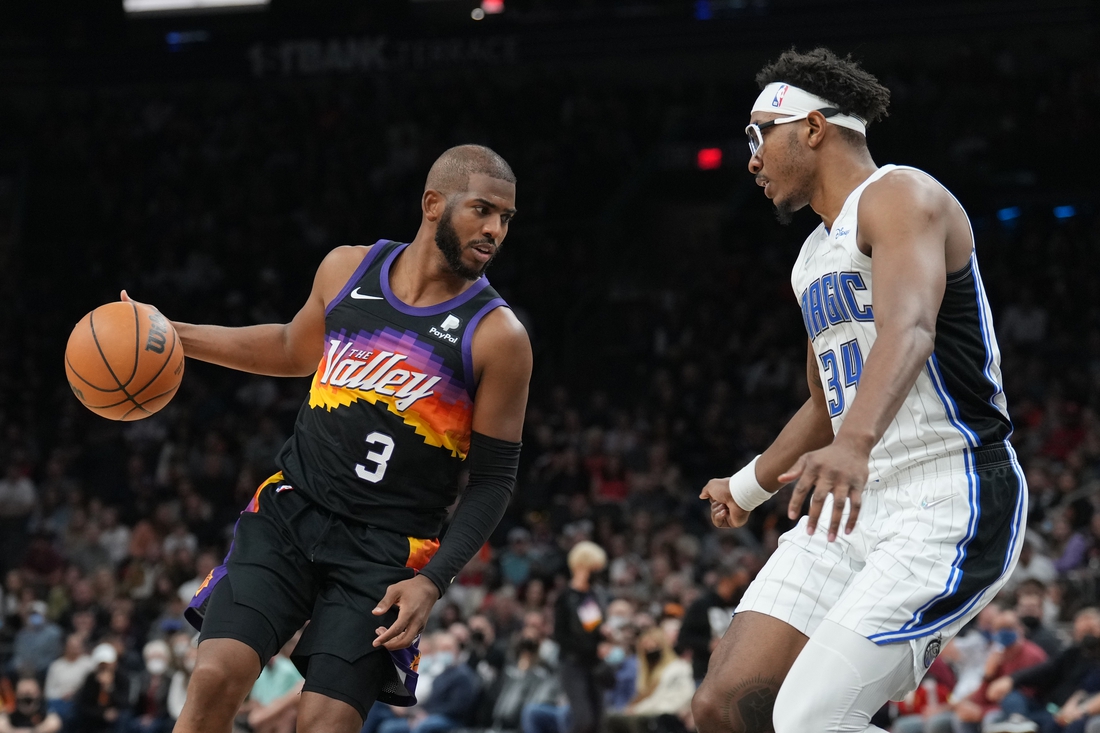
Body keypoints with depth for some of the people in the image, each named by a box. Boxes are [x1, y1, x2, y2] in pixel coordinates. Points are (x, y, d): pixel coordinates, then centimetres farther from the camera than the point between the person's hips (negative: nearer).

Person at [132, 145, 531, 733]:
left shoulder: (497, 337, -9)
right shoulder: (347, 269, 3)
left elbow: (493, 480, -5)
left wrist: (433, 581, -15)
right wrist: (171, 336, 17)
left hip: (387, 550, -3)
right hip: (291, 508, 3)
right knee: (215, 679, -13)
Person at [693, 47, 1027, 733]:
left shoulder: (900, 198, -9)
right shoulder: (814, 257, 20)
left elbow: (908, 330, -30)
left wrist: (854, 445, -47)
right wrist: (747, 488, 46)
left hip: (951, 505, -9)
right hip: (855, 506, 9)